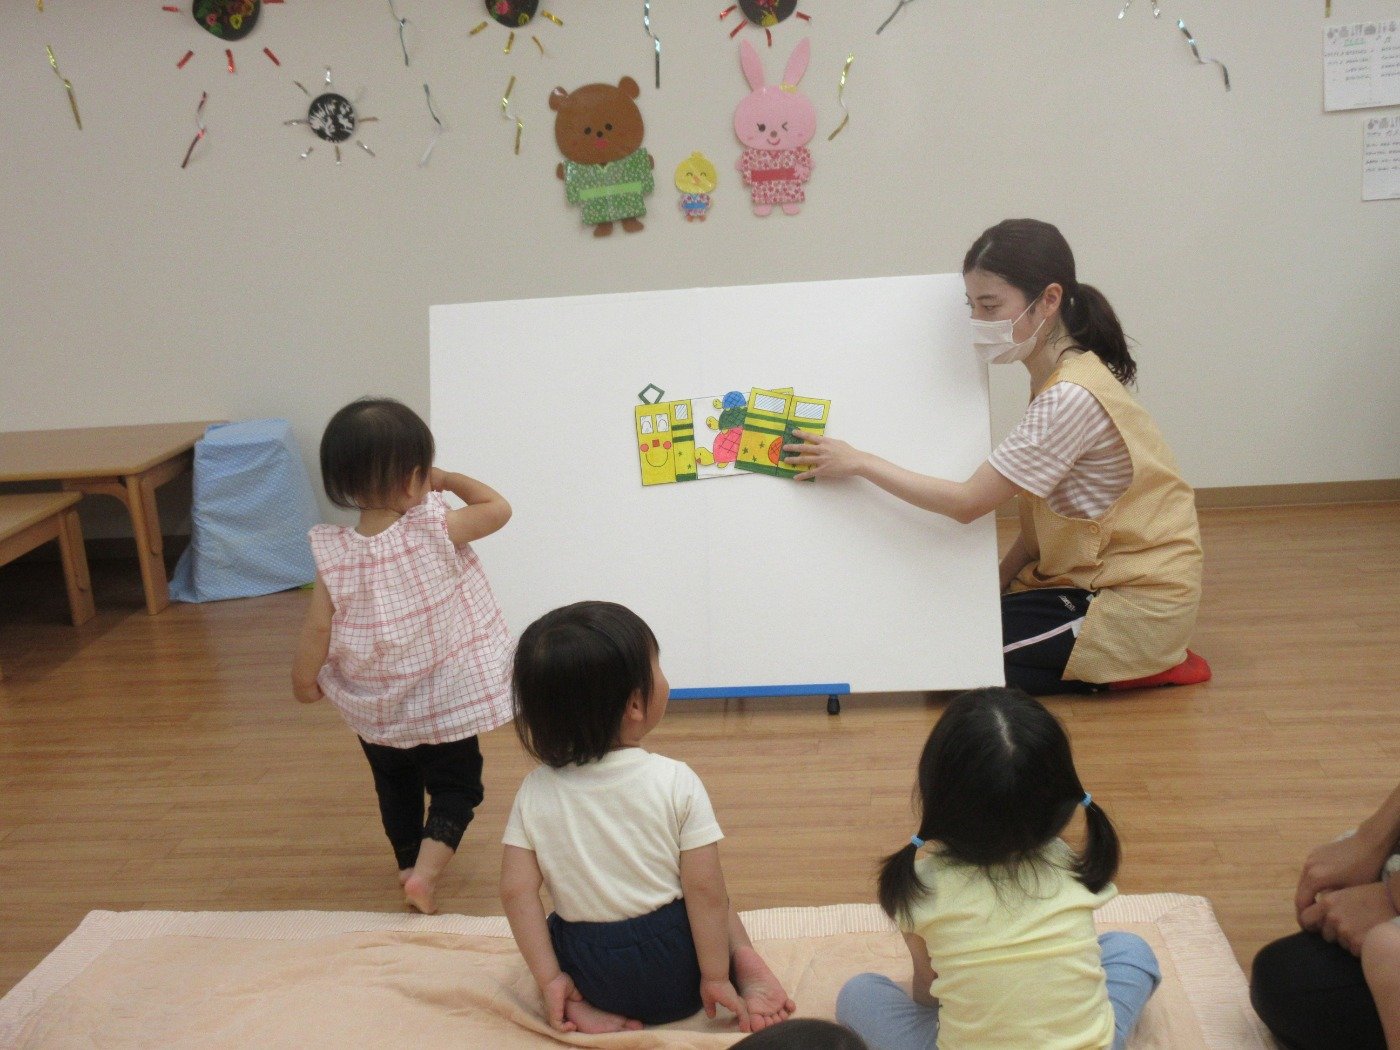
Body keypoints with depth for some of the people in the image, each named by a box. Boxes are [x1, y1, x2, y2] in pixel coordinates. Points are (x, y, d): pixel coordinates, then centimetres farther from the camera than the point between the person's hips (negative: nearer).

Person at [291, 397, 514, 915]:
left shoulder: (335, 554, -17)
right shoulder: (437, 530, -21)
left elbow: (318, 627, -12)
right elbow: (498, 507, -7)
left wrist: (303, 678, 5)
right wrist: (449, 480, 6)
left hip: (374, 709, 3)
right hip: (446, 700, -3)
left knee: (395, 786, 25)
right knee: (457, 784, 13)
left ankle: (408, 863, 39)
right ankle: (426, 868, -6)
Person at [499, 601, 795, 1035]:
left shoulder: (534, 792, -7)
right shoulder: (676, 783, -15)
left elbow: (516, 891, -9)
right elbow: (705, 890, -14)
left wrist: (550, 981, -3)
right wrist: (716, 977, -5)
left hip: (591, 973, 1)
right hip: (677, 977, -1)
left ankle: (584, 1007, 7)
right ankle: (746, 960, 2)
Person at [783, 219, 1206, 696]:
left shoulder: (1072, 396, -24)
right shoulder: (1057, 377, 7)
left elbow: (968, 502, -23)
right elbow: (1042, 519, 7)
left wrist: (859, 462, -18)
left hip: (1137, 598, -10)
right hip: (1090, 577, 10)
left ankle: (1138, 669, 1)